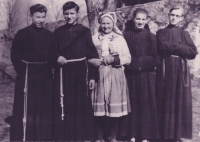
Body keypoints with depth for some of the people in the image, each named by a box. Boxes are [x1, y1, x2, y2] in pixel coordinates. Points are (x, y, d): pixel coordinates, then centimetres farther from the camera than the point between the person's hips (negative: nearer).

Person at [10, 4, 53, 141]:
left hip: (45, 76, 4)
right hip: (27, 76, -4)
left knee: (45, 107, 9)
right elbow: (15, 55, -3)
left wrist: (49, 67, 0)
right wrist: (22, 72, -10)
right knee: (26, 107, -2)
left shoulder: (50, 35, 8)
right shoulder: (22, 34, -3)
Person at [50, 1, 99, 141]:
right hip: (63, 73, 2)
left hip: (80, 73, -1)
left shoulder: (85, 31, 2)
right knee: (63, 106, 2)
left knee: (82, 106, 3)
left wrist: (93, 76, -5)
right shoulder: (58, 32, 8)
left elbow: (92, 54, 0)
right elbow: (53, 52, 12)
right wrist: (57, 57, -12)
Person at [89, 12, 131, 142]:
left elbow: (128, 58, 2)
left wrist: (114, 59, -13)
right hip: (98, 76, 0)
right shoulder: (94, 38, 9)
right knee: (99, 108, 1)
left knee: (115, 108, 1)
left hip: (115, 77, 0)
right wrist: (92, 61, -14)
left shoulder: (120, 39, 7)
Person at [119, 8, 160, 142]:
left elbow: (155, 59, -3)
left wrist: (141, 64, -8)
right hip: (131, 74, 1)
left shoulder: (151, 36, -2)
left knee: (145, 103, 4)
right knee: (132, 102, 6)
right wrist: (131, 65, -8)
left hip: (146, 75, -1)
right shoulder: (127, 35, 2)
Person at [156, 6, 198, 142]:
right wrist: (180, 47, -8)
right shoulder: (161, 32, 10)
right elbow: (162, 48, -11)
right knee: (165, 102, -1)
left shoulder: (184, 34, 13)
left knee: (180, 102, 0)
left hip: (180, 71, 2)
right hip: (166, 71, -1)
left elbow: (193, 52, -2)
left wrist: (172, 46, -7)